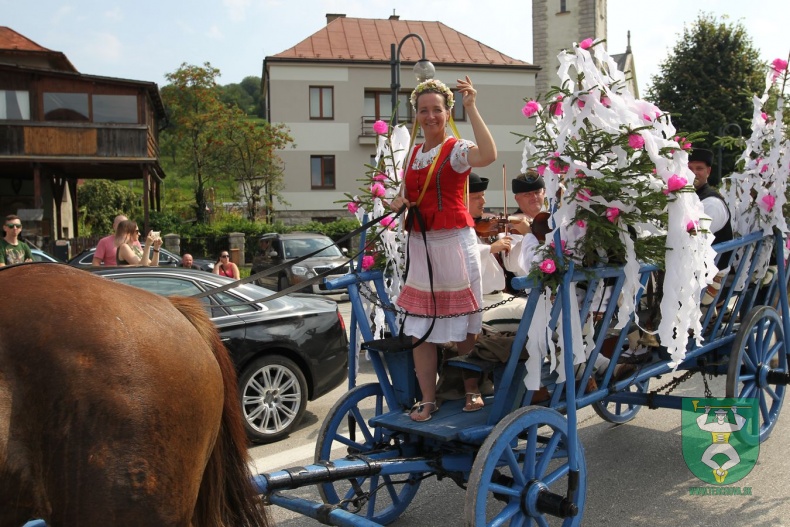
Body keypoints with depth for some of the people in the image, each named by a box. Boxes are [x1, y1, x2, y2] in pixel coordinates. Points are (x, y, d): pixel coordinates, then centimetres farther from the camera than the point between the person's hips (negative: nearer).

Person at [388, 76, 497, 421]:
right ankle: (427, 399, 15)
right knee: (419, 328, 5)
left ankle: (472, 391, 20)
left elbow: (488, 155, -29)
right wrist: (399, 202, 1)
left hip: (454, 243, -6)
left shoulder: (456, 149, -6)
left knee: (465, 325, 3)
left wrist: (471, 107, -25)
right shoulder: (412, 154, 13)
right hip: (420, 245, 6)